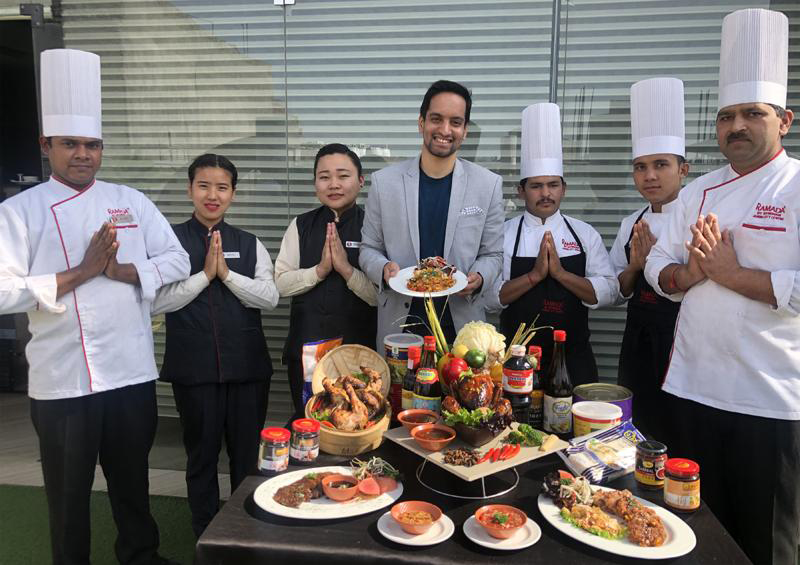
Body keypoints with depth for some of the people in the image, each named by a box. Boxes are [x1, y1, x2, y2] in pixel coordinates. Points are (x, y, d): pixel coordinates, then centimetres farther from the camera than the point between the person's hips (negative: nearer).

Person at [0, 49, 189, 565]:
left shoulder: (132, 202, 4)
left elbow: (177, 263, 0)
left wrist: (116, 269, -14)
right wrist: (81, 272, -18)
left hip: (132, 370, 3)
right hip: (62, 379, -2)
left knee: (132, 476, 19)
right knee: (69, 489, 14)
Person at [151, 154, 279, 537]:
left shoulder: (249, 244, 6)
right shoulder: (170, 240, 0)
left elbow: (270, 298, -4)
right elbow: (157, 302, -8)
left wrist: (227, 273, -13)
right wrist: (205, 274, -14)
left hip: (247, 364, 2)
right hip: (194, 366, -1)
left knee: (248, 455, 12)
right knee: (201, 455, 13)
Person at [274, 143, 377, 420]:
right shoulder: (301, 226, 3)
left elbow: (381, 295, -9)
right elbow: (281, 283, -2)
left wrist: (346, 269, -22)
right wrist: (319, 270, -16)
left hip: (359, 347, -2)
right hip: (306, 346, 2)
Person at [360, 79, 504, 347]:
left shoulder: (489, 184, -2)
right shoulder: (383, 181, -3)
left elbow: (492, 254, 4)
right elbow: (369, 248, 4)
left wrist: (478, 278, -17)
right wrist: (383, 269, -17)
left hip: (461, 323, 0)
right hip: (399, 323, 0)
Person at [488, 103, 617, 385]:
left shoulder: (585, 234, 2)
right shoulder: (504, 234, -3)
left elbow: (606, 292, -5)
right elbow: (490, 296, -10)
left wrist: (560, 273, -18)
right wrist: (535, 275, -21)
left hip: (574, 358, 2)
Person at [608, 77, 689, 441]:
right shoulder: (631, 224, 7)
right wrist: (634, 266, -8)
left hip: (680, 343, -5)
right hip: (637, 341, 5)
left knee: (676, 436, 6)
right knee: (635, 428, 15)